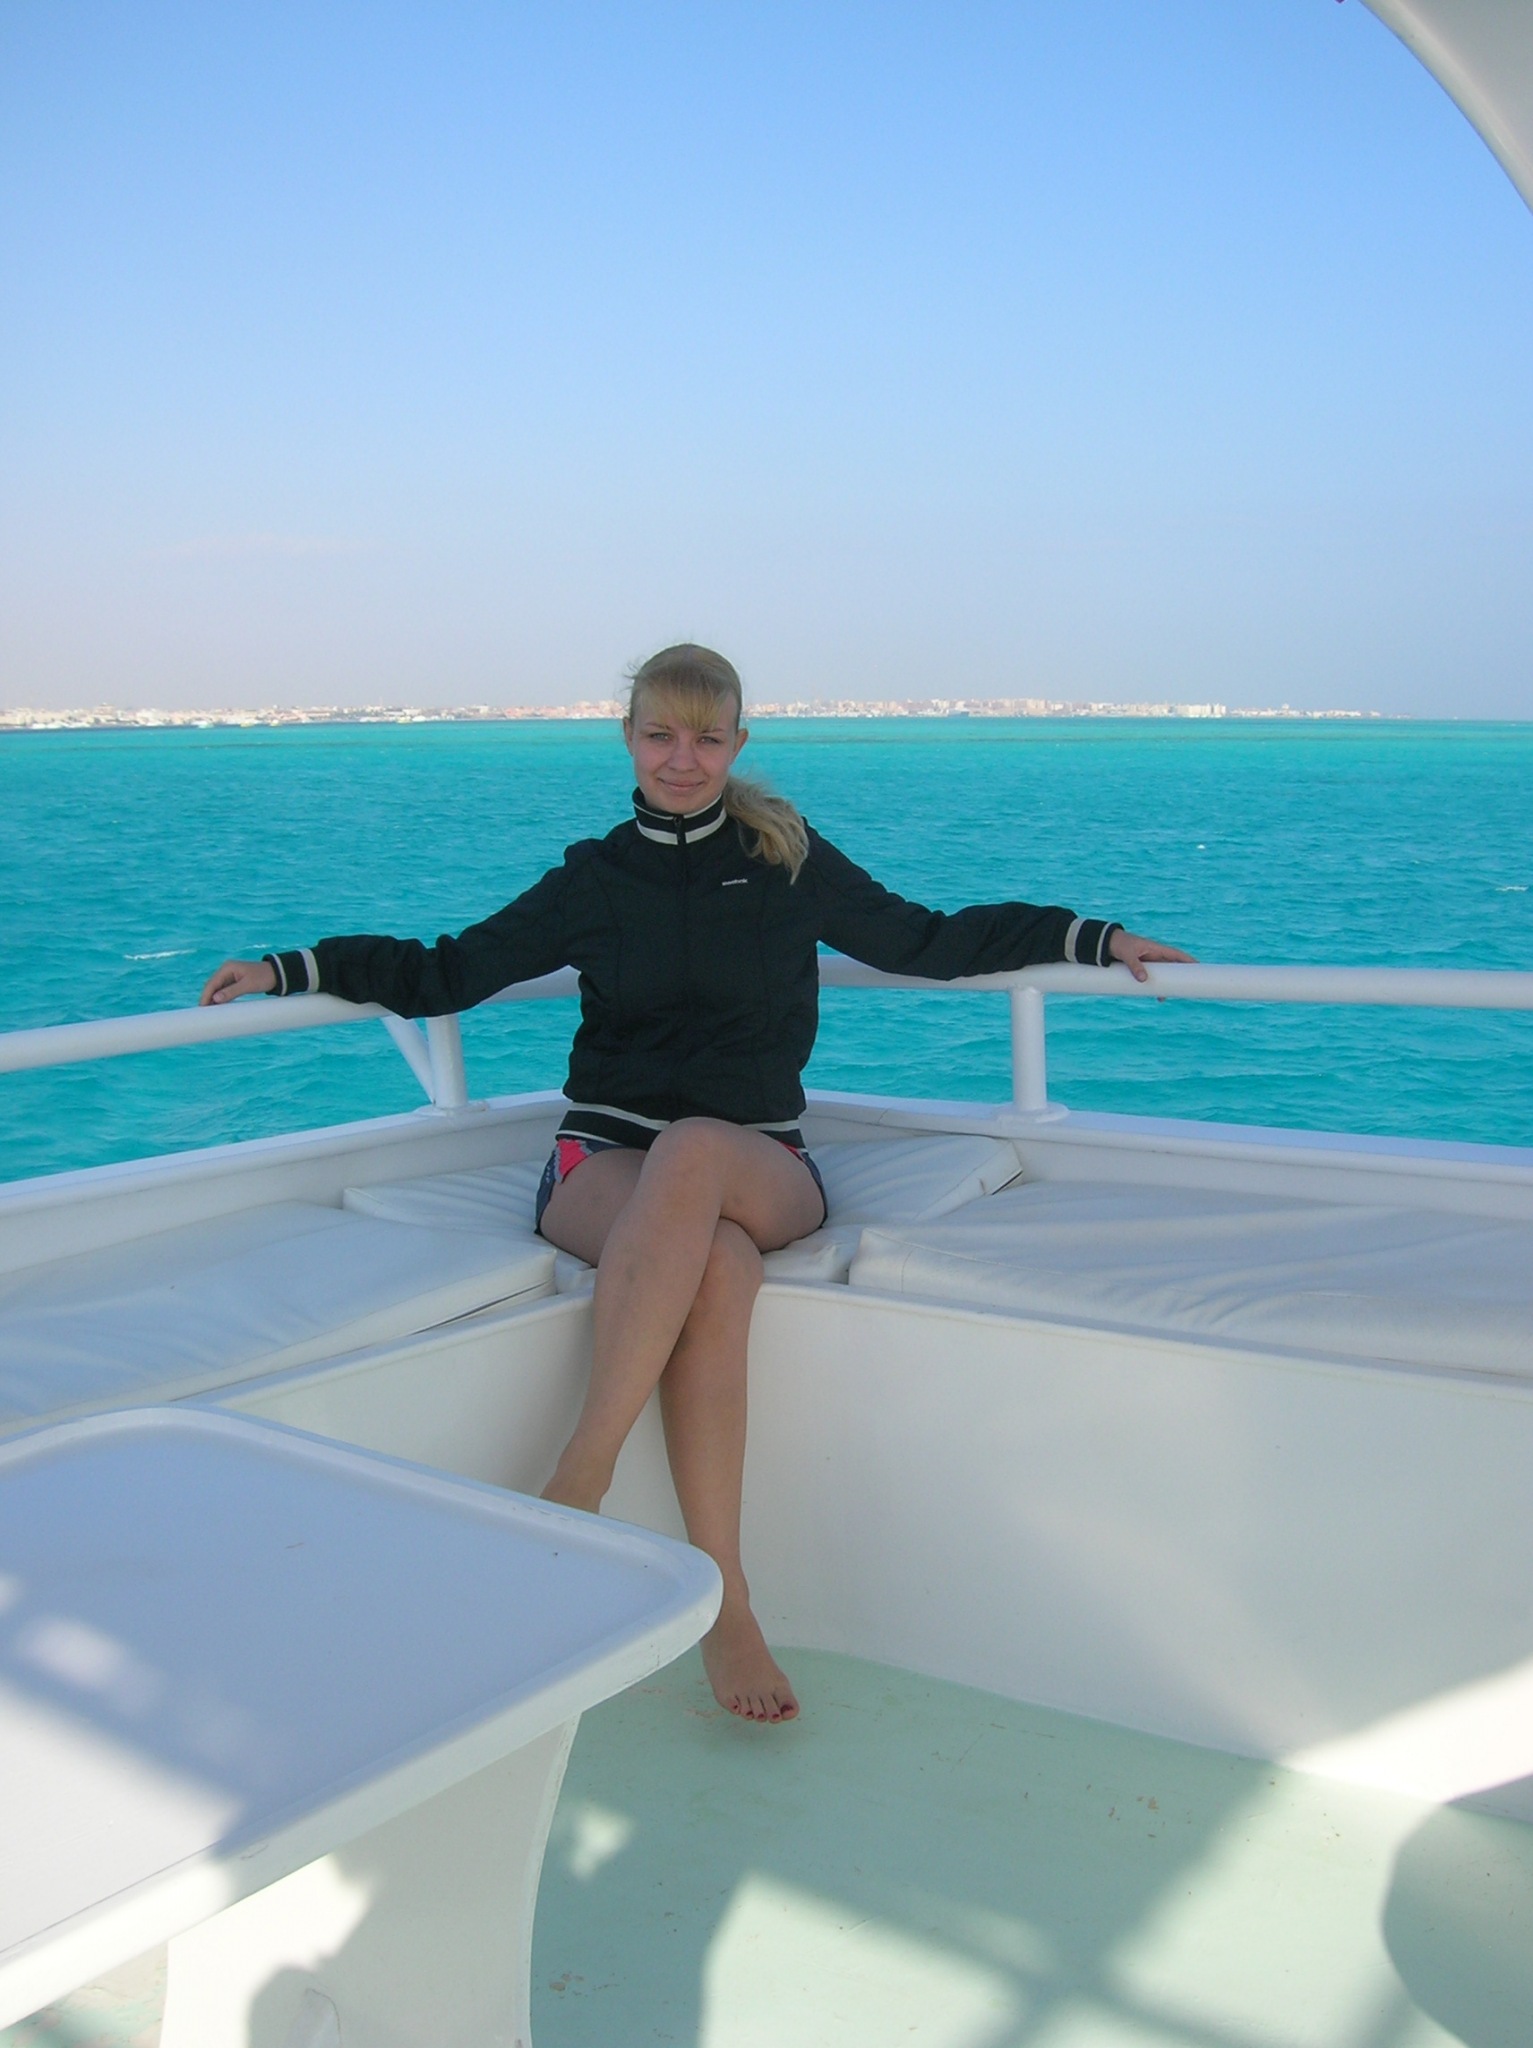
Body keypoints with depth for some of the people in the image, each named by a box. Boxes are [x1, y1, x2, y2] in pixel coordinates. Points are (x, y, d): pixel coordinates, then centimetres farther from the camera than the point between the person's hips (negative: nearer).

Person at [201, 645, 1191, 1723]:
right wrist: (286, 969, 3)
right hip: (607, 1159, 0)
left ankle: (576, 1484, -36)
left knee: (692, 1152, -38)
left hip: (762, 1166, 0)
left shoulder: (793, 864, 10)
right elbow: (447, 973, 12)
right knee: (718, 1268, -36)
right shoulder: (593, 881, 11)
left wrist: (1095, 936, 10)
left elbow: (931, 942, 16)